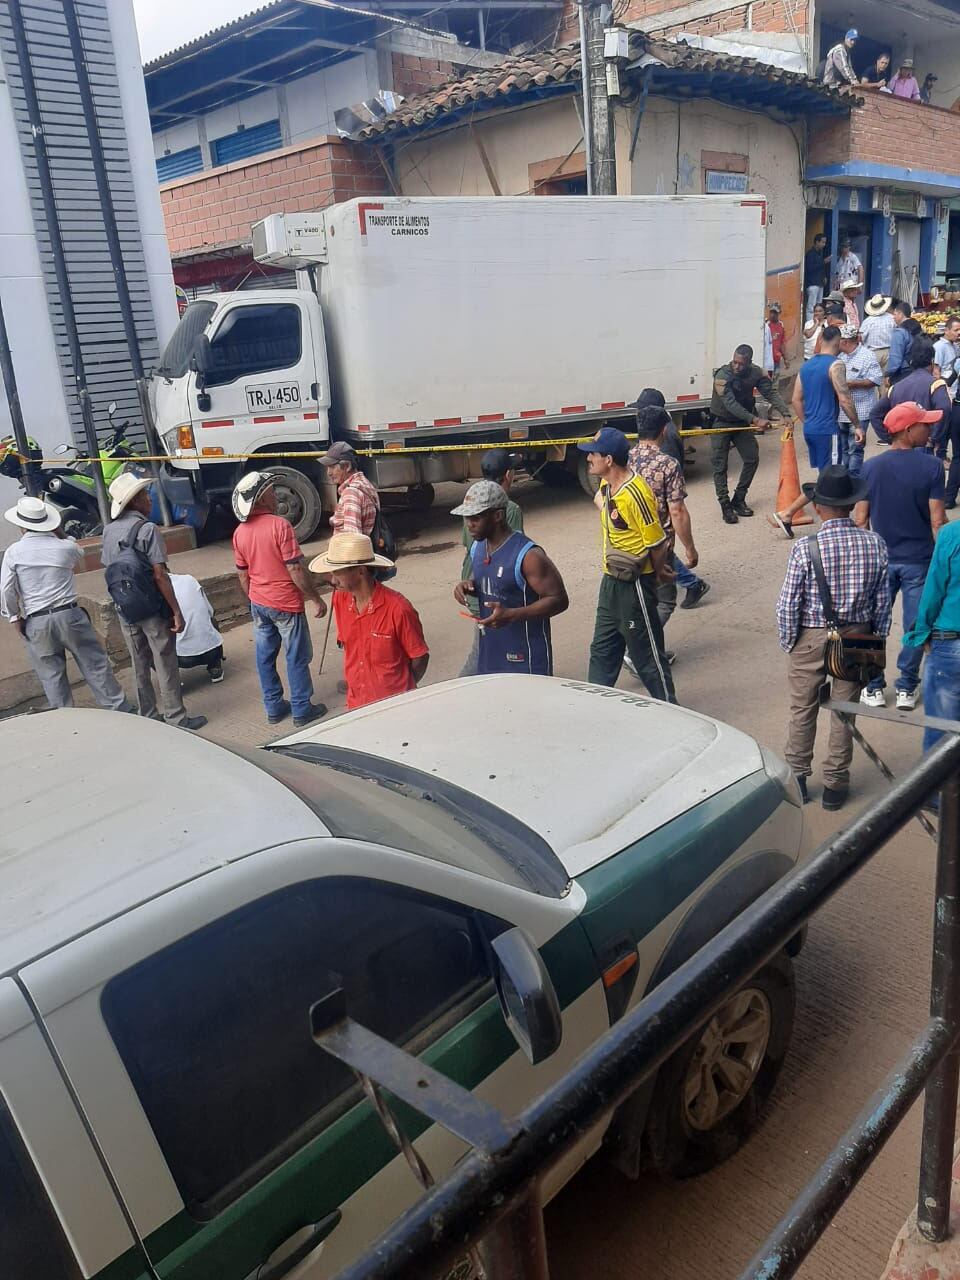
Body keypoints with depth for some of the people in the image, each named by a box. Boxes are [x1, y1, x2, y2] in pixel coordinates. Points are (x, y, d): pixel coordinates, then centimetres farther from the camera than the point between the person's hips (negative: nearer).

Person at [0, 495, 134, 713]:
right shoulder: (65, 547, -2)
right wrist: (58, 531, 16)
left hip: (36, 623, 0)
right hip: (69, 615, 0)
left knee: (51, 676, 11)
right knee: (96, 666, 7)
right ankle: (120, 709, 12)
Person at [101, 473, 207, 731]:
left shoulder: (109, 530, 4)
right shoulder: (147, 529, -15)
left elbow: (109, 571, 10)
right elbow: (159, 575, -18)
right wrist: (176, 611, -14)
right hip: (153, 609, -6)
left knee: (140, 666, 16)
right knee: (166, 666, 4)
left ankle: (147, 717, 25)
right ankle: (176, 718, 11)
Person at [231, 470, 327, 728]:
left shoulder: (240, 532, 1)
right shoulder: (279, 525, -18)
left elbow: (242, 575, 9)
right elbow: (295, 569, -19)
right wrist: (316, 599, -10)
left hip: (259, 604, 6)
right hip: (286, 604, -6)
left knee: (265, 656, 14)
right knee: (297, 658, 5)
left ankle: (273, 707, 23)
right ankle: (302, 710, 13)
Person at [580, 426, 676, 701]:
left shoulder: (635, 494, -25)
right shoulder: (606, 485, 3)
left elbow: (657, 543, -19)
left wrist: (658, 572, 0)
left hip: (634, 584, -9)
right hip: (611, 580, 9)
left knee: (646, 652, 4)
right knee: (602, 650, 17)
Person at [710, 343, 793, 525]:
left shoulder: (756, 373, -10)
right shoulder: (722, 376, -25)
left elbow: (771, 393, -13)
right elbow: (731, 404, -35)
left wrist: (785, 414, -28)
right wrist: (755, 419, -43)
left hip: (742, 423, 5)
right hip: (721, 423, -5)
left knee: (752, 459, 4)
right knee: (720, 465, -7)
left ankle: (739, 500, 16)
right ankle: (725, 506, 0)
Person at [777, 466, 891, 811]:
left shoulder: (804, 548, -19)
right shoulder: (875, 544, -9)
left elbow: (788, 605, -14)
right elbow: (882, 601, -1)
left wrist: (788, 642, 1)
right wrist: (876, 642, 12)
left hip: (811, 639, -2)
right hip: (856, 638, 3)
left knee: (803, 711, 15)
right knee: (845, 712, 15)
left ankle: (797, 777, 27)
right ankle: (835, 784, 25)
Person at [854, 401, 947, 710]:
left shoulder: (870, 468, -6)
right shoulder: (931, 467, -12)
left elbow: (861, 519, -3)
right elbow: (937, 521, -12)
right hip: (919, 559, -2)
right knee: (915, 625, 12)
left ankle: (874, 688, 20)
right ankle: (906, 689, 21)